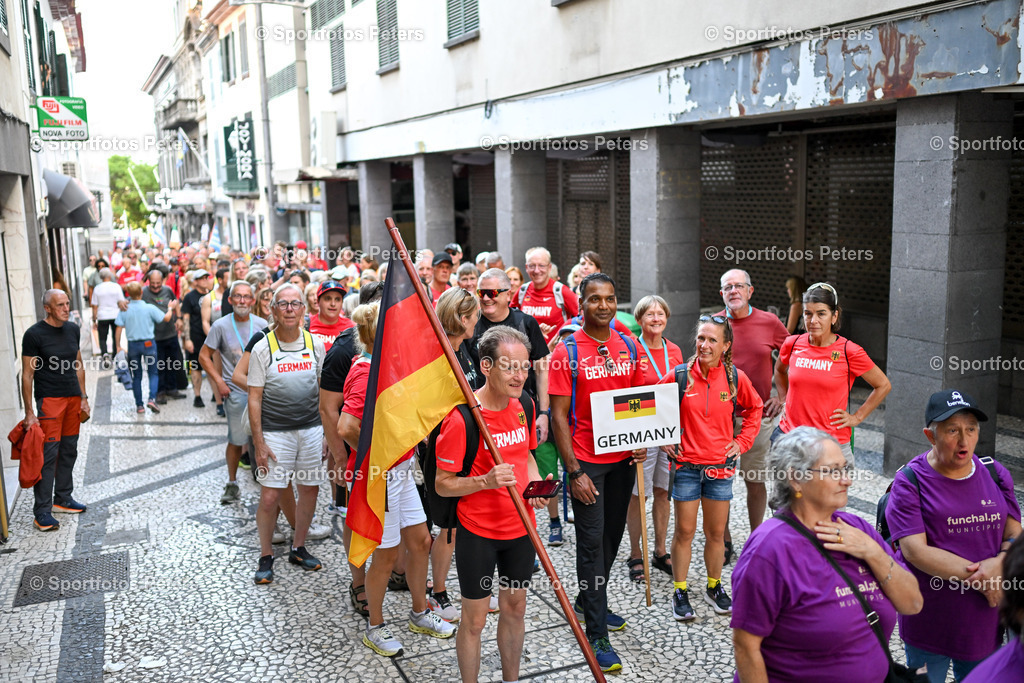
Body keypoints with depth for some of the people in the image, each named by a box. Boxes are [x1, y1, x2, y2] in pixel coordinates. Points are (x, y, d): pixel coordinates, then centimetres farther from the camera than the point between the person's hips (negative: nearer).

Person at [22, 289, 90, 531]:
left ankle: (63, 499, 24)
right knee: (48, 454, -7)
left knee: (69, 451, 12)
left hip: (73, 399, 6)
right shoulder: (34, 334, -9)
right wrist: (30, 412, -12)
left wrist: (83, 398, 13)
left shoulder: (73, 330, 9)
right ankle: (42, 512, -2)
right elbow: (27, 375, -9)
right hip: (49, 400, -6)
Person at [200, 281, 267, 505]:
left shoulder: (261, 324, 2)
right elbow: (204, 355, 2)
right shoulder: (221, 325, -3)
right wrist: (219, 381, -6)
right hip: (235, 392, -2)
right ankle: (231, 483, 19)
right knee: (236, 440, 2)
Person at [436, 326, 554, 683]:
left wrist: (536, 485, -3)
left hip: (520, 527, 6)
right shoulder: (460, 418, -21)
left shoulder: (522, 406, 0)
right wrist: (486, 482, -30)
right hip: (478, 533, -6)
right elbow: (443, 484, -15)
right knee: (474, 620, 7)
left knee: (515, 608, 19)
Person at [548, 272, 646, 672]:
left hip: (623, 458, 5)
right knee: (592, 540, -2)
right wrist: (573, 471, -15)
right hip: (586, 460, -5)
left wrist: (641, 440, -2)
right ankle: (596, 634, 8)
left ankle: (587, 602, 38)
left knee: (613, 534, 16)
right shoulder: (567, 352, -11)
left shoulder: (628, 347, 4)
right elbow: (559, 415, -11)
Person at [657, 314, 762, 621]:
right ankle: (680, 592, 19)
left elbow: (754, 409, 15)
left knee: (716, 532, 11)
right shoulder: (679, 376, -8)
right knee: (685, 531, 5)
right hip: (686, 465, -1)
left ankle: (714, 587, 30)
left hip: (721, 467, 2)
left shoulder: (736, 378, -4)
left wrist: (742, 441, 7)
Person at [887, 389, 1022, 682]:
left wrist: (1000, 564, -20)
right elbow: (914, 550, -18)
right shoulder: (910, 481, -11)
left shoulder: (995, 474, 4)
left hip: (985, 617, 4)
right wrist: (978, 577, -20)